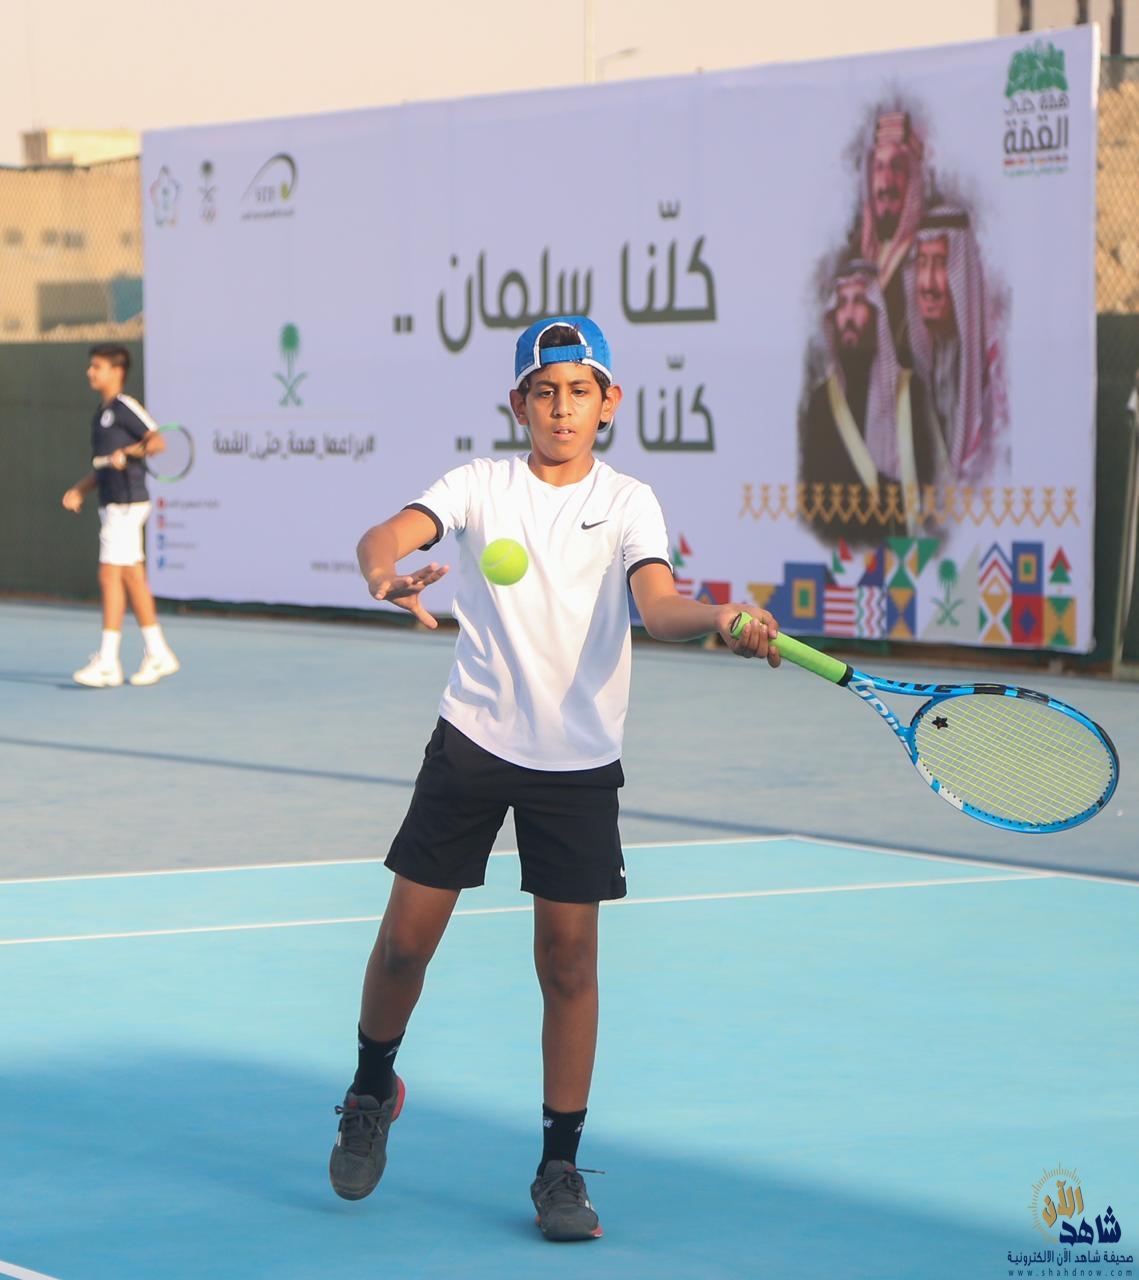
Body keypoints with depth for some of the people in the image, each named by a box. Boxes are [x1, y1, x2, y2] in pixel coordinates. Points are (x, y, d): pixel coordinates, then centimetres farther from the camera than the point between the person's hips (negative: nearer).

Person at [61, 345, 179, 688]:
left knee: (111, 576, -11)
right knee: (133, 579, 11)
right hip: (112, 505, 9)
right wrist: (79, 490, 11)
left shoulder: (126, 407, -9)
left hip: (127, 503, -9)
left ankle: (107, 662, -11)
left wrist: (129, 452, -29)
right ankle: (157, 653, 16)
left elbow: (158, 441, -16)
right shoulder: (101, 414, 18)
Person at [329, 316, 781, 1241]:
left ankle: (561, 1167, 8)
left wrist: (722, 620, -41)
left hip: (579, 760, 0)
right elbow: (389, 533, -17)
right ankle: (374, 1091, 31)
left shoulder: (628, 503, -1)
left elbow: (659, 605, -18)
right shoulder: (482, 486, 0)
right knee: (407, 938, 3)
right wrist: (386, 569, -42)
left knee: (569, 959, -2)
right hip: (474, 740, 1)